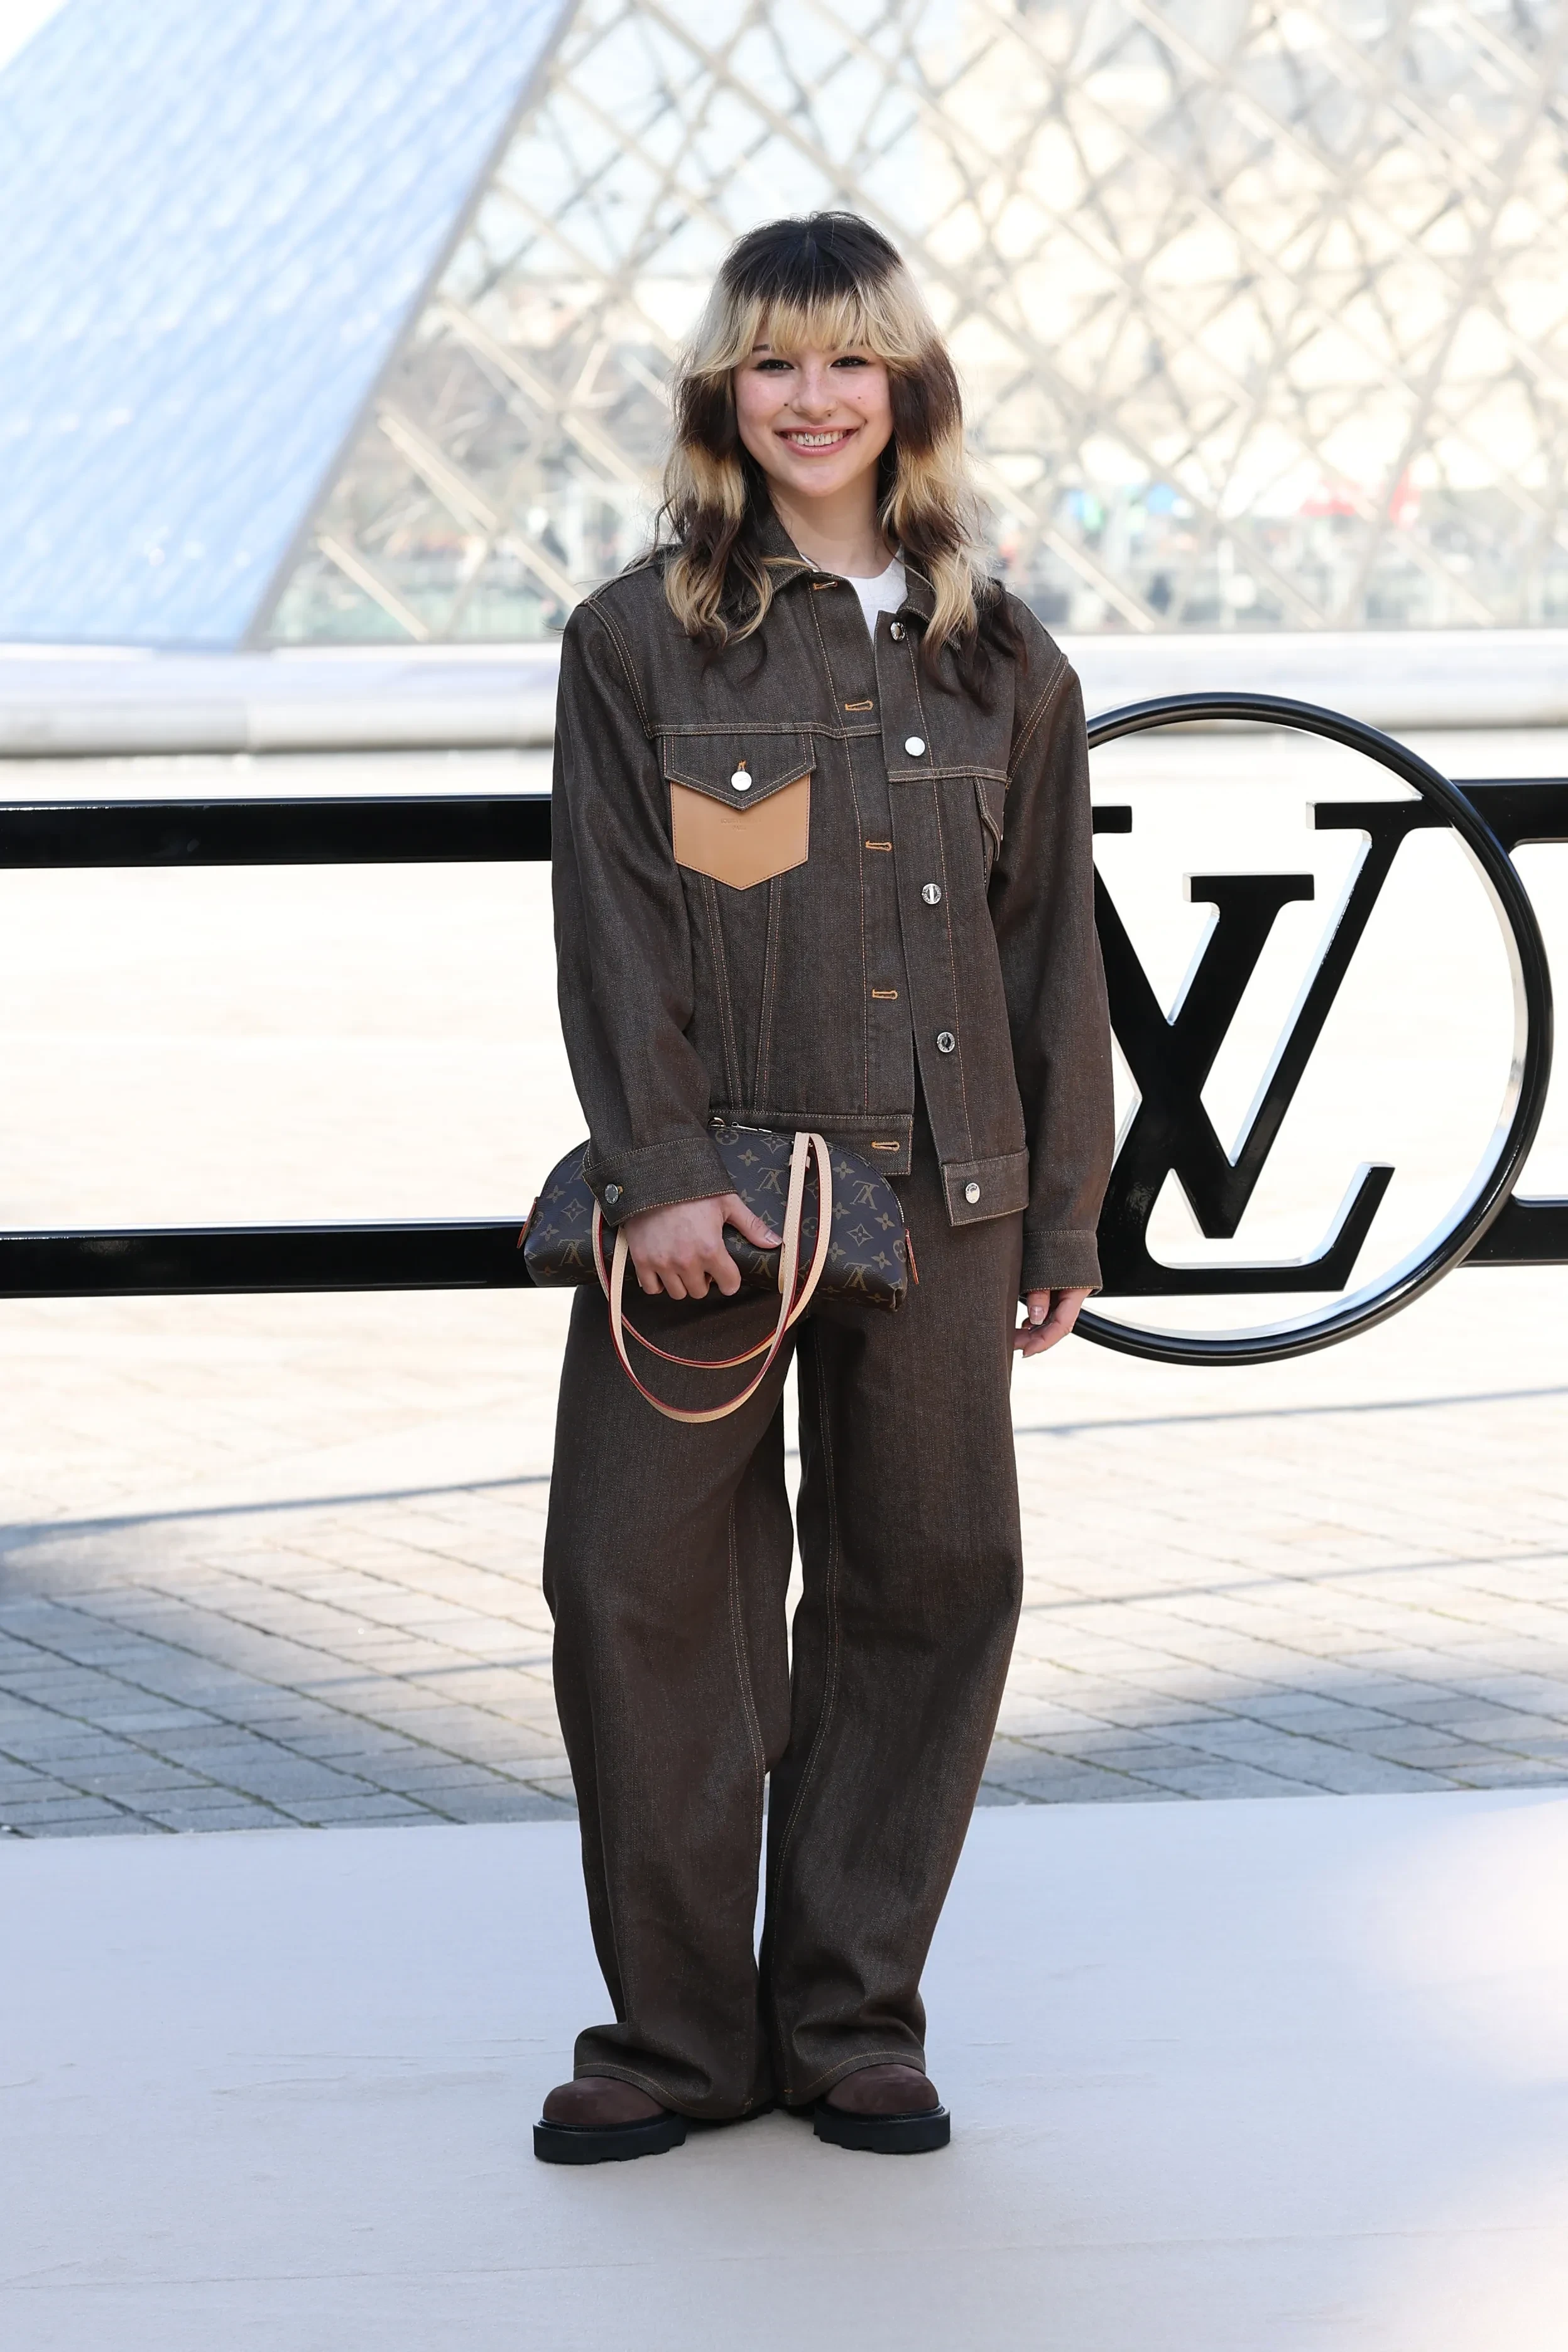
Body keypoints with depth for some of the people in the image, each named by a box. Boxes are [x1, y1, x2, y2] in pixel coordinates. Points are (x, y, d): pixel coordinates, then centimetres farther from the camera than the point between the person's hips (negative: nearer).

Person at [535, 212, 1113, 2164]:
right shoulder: (637, 641, 3)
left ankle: (851, 2020, 16)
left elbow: (1051, 947, 12)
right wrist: (658, 1172, -14)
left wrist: (1062, 1212, 9)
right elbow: (613, 927, -3)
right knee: (643, 1581, -4)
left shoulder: (997, 661, 10)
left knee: (929, 1585, 4)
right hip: (703, 1186, -2)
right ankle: (679, 2031, 8)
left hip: (935, 1191, 2)